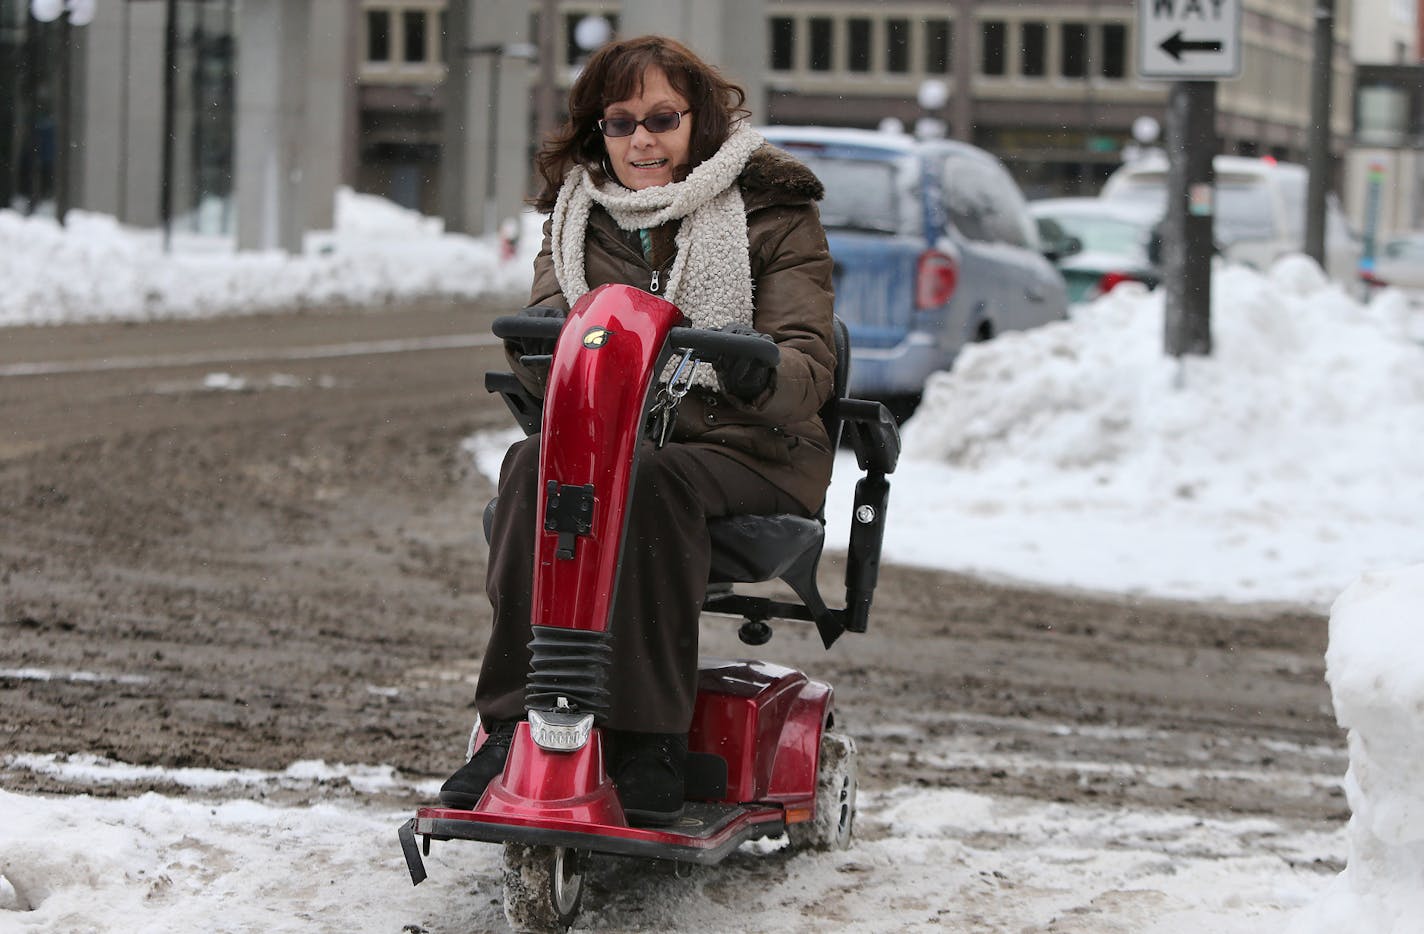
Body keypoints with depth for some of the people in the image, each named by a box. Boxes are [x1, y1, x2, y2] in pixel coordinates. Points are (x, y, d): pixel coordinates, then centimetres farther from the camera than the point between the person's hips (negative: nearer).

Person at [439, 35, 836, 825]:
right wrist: (539, 339, -26)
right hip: (606, 436, 3)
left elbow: (809, 366, -8)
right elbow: (548, 325, 1)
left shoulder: (773, 213, 3)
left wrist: (759, 371, -33)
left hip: (745, 453, -3)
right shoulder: (579, 212, 15)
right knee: (531, 465, -30)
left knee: (646, 480, -36)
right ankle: (514, 728, -34)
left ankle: (650, 742, -33)